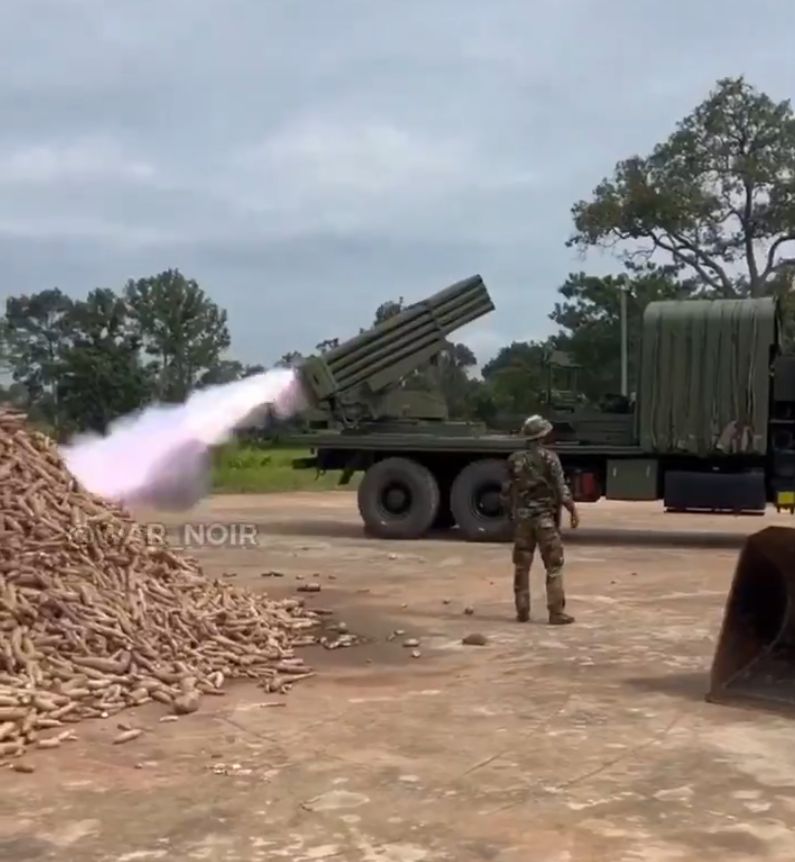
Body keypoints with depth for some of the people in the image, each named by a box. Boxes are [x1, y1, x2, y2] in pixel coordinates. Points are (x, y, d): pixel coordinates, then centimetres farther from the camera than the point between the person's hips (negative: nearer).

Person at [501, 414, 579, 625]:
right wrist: (573, 511, -5)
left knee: (522, 566, 10)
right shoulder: (548, 457, -9)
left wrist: (512, 513, 20)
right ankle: (556, 613, -3)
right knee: (554, 566, 0)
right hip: (545, 517, -4)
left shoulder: (515, 459, 5)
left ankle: (522, 611, 11)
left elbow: (507, 491, 8)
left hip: (522, 517, 4)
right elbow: (561, 489, -12)